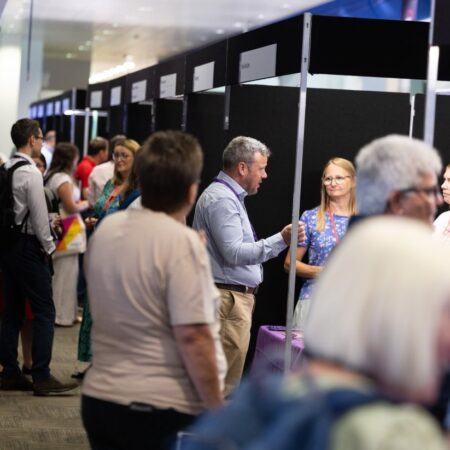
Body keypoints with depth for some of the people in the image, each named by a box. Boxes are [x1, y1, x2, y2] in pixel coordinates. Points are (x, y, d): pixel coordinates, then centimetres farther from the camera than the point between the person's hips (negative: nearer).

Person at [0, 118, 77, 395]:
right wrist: (49, 246, -3)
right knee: (45, 311, -4)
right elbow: (39, 216, -16)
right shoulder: (31, 172, -15)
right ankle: (42, 377, -5)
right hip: (27, 246, -9)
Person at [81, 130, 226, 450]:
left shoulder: (105, 230, 5)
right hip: (164, 408, -7)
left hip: (100, 398, 7)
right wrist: (216, 410, -14)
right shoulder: (181, 241, -17)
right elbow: (192, 336, -22)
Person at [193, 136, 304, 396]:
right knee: (224, 382, -9)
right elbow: (234, 253, -24)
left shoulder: (230, 197, 19)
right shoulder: (221, 199, -16)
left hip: (238, 296, 11)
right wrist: (281, 240, -29)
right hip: (228, 298, -11)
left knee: (220, 377, 13)